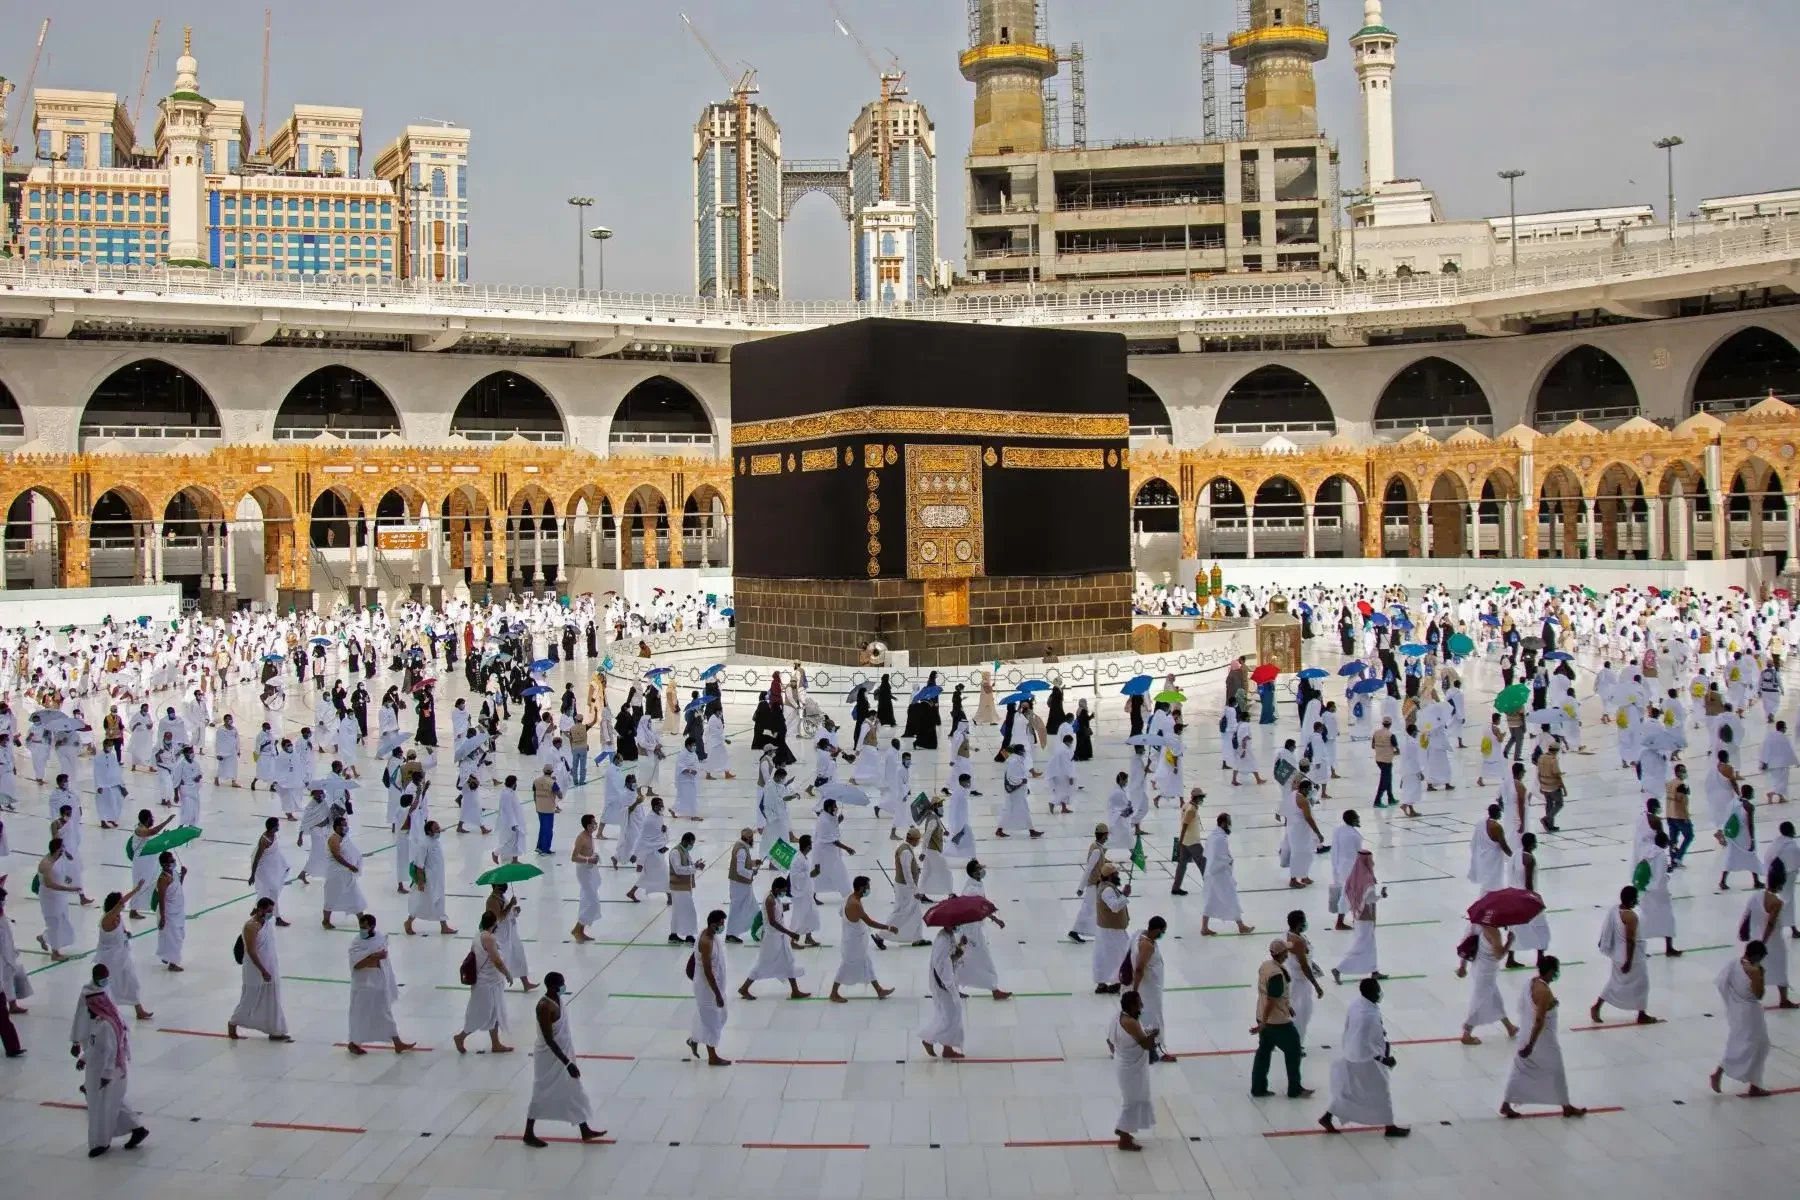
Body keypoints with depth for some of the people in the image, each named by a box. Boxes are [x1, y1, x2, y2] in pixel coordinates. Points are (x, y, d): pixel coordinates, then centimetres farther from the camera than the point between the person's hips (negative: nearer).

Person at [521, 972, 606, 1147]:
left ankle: (585, 1131, 29)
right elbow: (549, 1040, -28)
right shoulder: (544, 1007, -29)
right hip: (549, 1056, -9)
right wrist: (567, 1063, -27)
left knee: (575, 1091, 17)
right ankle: (528, 1134, 25)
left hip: (564, 1052, 9)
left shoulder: (558, 999, -2)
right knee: (542, 1095, 8)